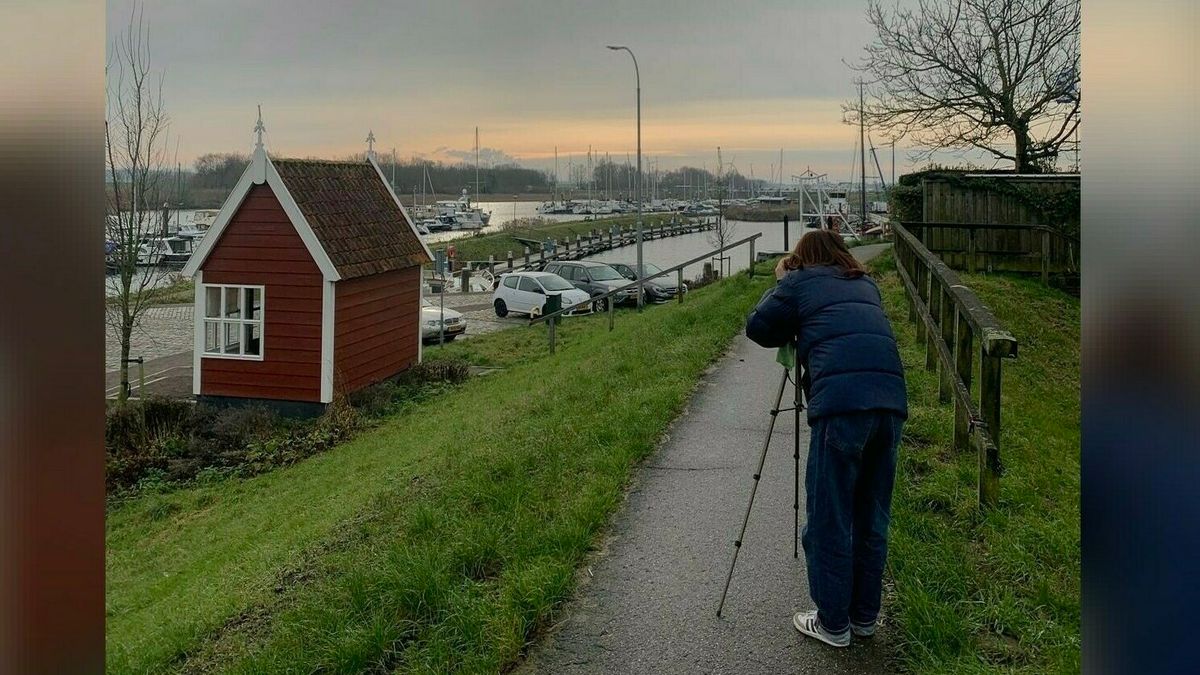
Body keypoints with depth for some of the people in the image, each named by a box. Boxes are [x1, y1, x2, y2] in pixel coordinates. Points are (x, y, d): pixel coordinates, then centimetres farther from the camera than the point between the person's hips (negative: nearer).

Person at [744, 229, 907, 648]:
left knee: (828, 520, 5)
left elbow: (758, 327, 10)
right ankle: (864, 616, 27)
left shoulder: (799, 281, 12)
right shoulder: (866, 284, 27)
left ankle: (833, 623, 13)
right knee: (872, 519, 16)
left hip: (840, 402, -6)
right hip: (891, 400, 6)